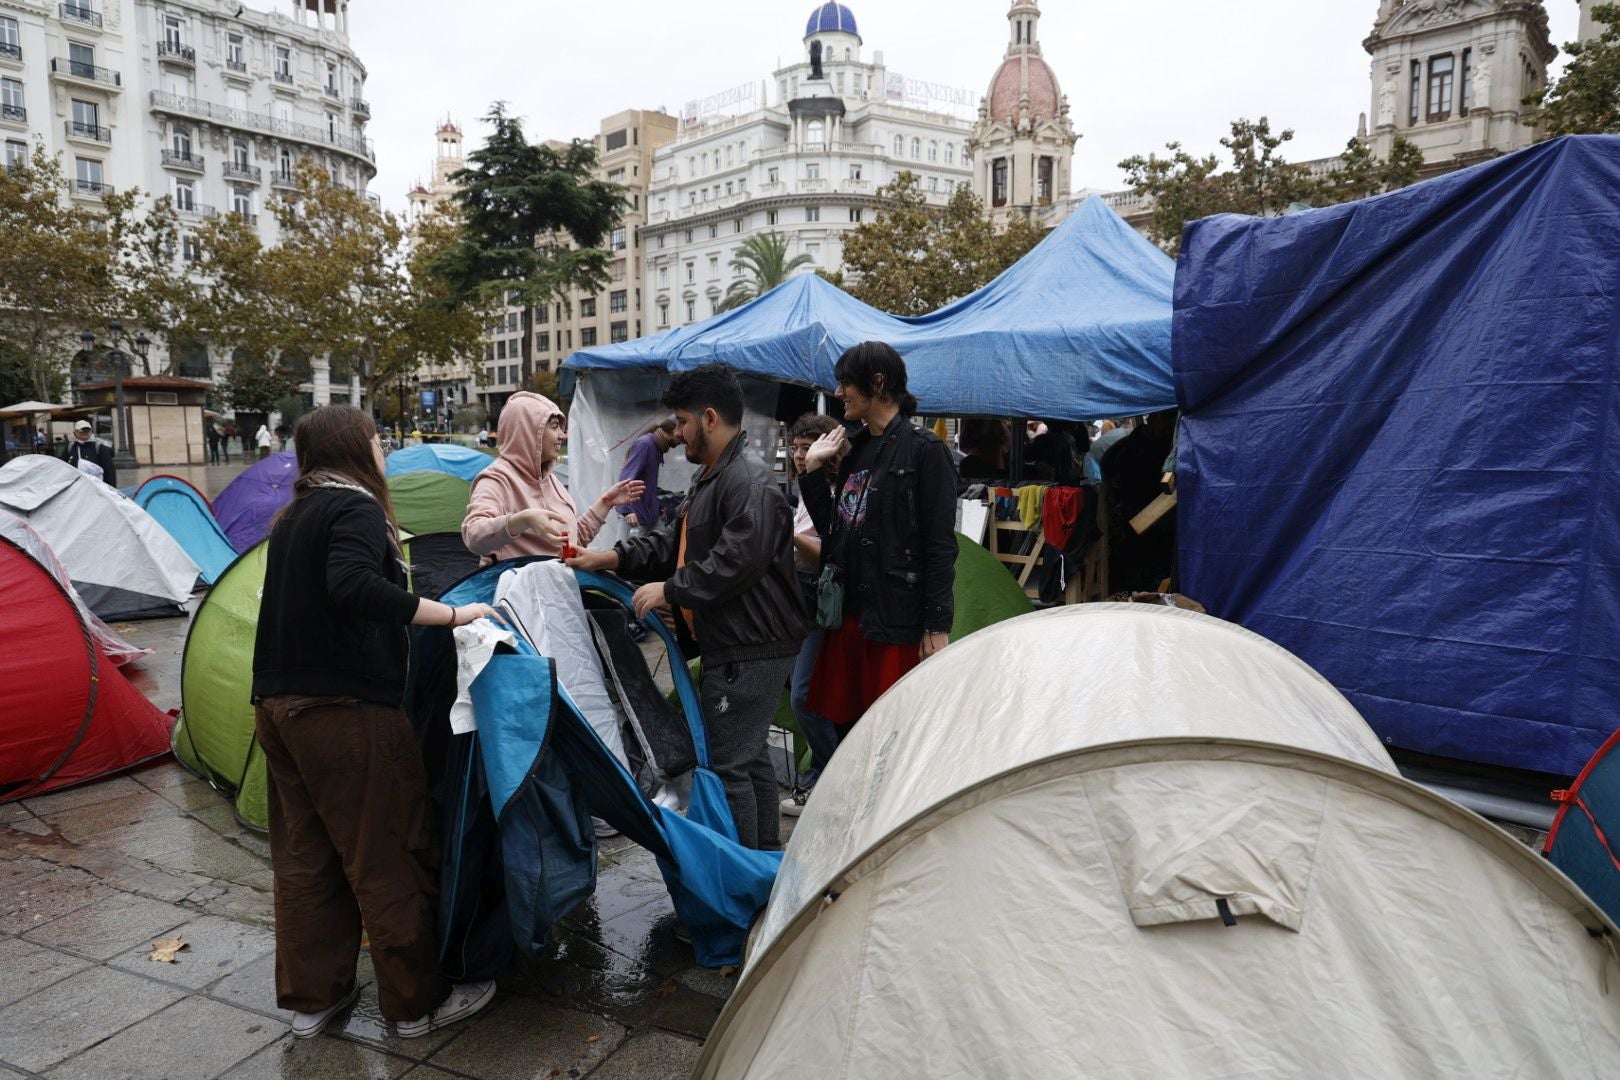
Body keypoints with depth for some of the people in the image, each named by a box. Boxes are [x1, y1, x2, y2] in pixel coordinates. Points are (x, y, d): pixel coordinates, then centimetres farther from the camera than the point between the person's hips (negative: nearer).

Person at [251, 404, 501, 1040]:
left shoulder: (294, 517, 17)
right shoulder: (356, 509, -12)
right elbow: (355, 589, -30)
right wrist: (452, 614, -26)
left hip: (279, 704, 10)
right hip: (346, 708, -9)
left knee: (304, 856, 16)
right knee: (390, 858, 1)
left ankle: (311, 998, 28)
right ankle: (417, 1003, 13)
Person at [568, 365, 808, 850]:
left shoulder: (750, 481, -18)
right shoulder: (710, 479, 19)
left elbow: (738, 559, -28)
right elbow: (674, 540, 20)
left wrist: (670, 590, -19)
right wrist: (611, 558, 9)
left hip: (750, 650, -11)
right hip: (732, 645, 11)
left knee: (728, 764, -6)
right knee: (750, 756, 19)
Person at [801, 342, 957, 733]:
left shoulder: (924, 450, -9)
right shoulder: (855, 449, 13)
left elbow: (941, 545, -12)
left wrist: (938, 626, -15)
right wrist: (813, 469, 8)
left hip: (897, 619, -7)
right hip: (848, 614, 7)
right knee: (843, 723, 14)